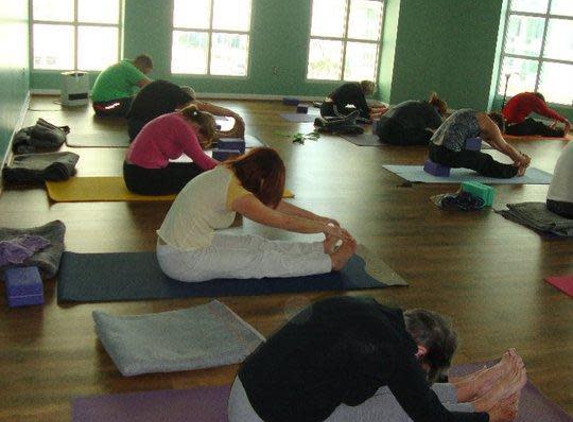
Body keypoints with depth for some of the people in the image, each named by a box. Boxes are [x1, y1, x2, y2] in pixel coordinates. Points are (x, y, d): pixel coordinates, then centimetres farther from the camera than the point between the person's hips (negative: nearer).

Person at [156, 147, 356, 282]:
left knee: (255, 244, 10)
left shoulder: (226, 174, 3)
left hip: (174, 246, 8)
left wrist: (317, 218, 17)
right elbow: (284, 221, -13)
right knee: (262, 258, -1)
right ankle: (331, 262, 10)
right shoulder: (234, 192, -23)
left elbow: (271, 203, 13)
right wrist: (326, 228, 0)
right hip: (183, 262, -8)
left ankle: (322, 249, 19)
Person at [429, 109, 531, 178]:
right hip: (448, 154, -9)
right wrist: (522, 159, 27)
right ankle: (515, 171, 30)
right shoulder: (488, 123, -2)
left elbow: (493, 143, 34)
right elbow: (505, 147, 10)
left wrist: (518, 156, 40)